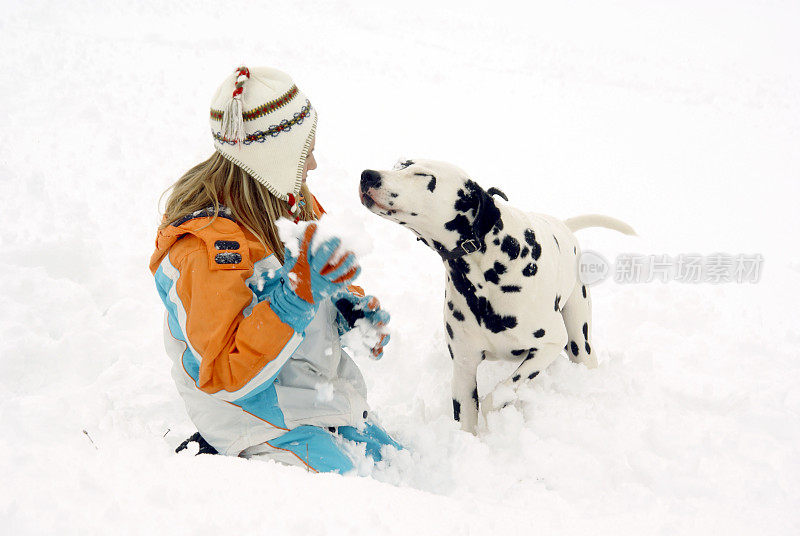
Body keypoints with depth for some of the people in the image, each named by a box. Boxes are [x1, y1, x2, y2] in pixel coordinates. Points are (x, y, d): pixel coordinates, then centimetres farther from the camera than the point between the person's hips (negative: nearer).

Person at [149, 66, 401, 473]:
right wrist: (299, 291, -39)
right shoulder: (212, 248, -29)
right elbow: (225, 376, -30)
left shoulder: (288, 201, -1)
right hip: (262, 419, -9)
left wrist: (354, 307, -6)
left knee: (391, 462, 18)